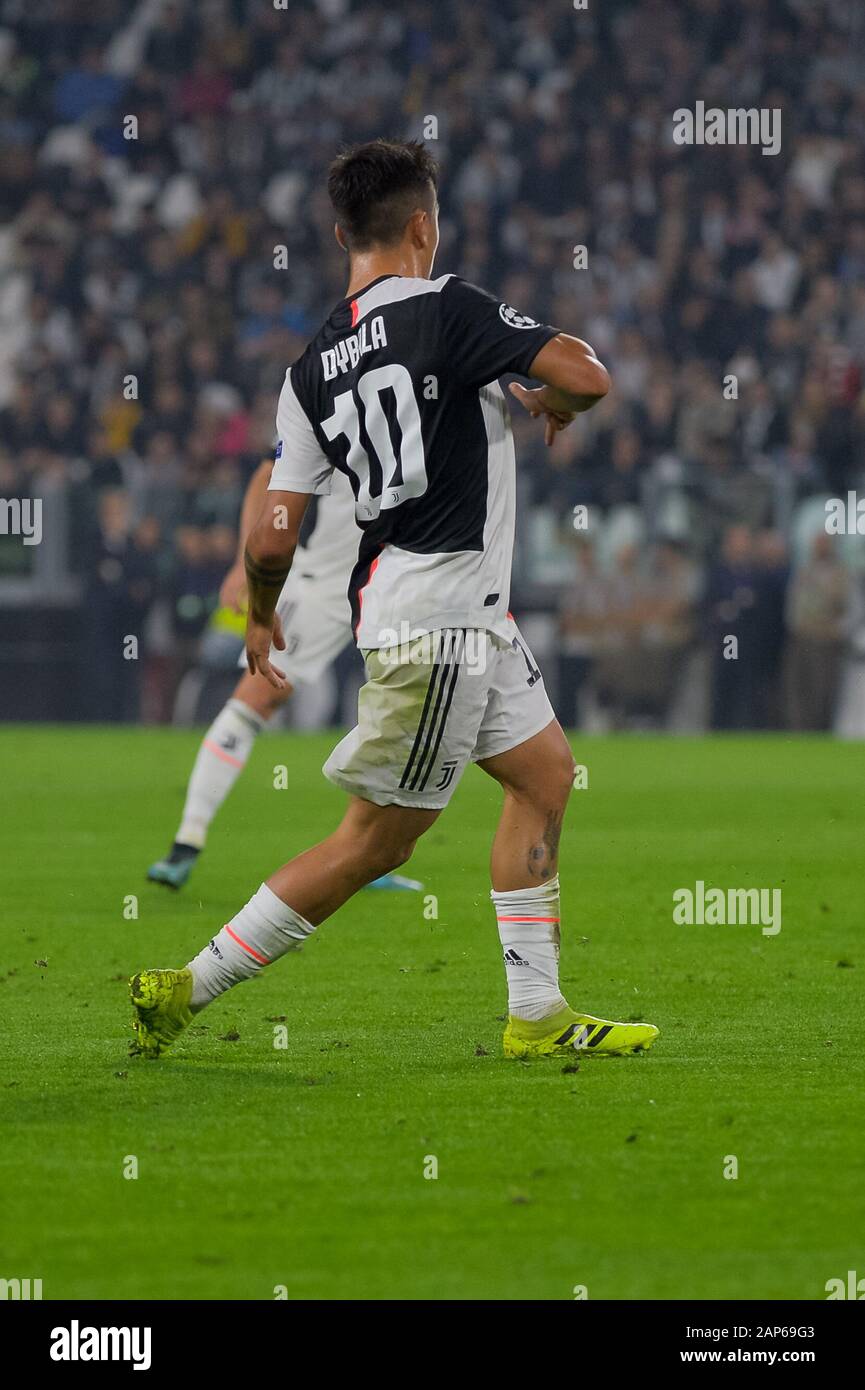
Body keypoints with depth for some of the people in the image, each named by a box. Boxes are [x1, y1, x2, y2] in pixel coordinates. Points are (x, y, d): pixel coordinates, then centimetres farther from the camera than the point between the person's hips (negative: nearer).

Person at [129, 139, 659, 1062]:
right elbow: (587, 378, -15)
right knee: (376, 842, -3)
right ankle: (186, 991, -2)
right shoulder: (448, 310, -12)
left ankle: (535, 1017, 16)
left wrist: (261, 617, 23)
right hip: (439, 620, -8)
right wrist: (553, 401, 8)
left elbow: (272, 541, 5)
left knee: (545, 772, 17)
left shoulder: (313, 364, 7)